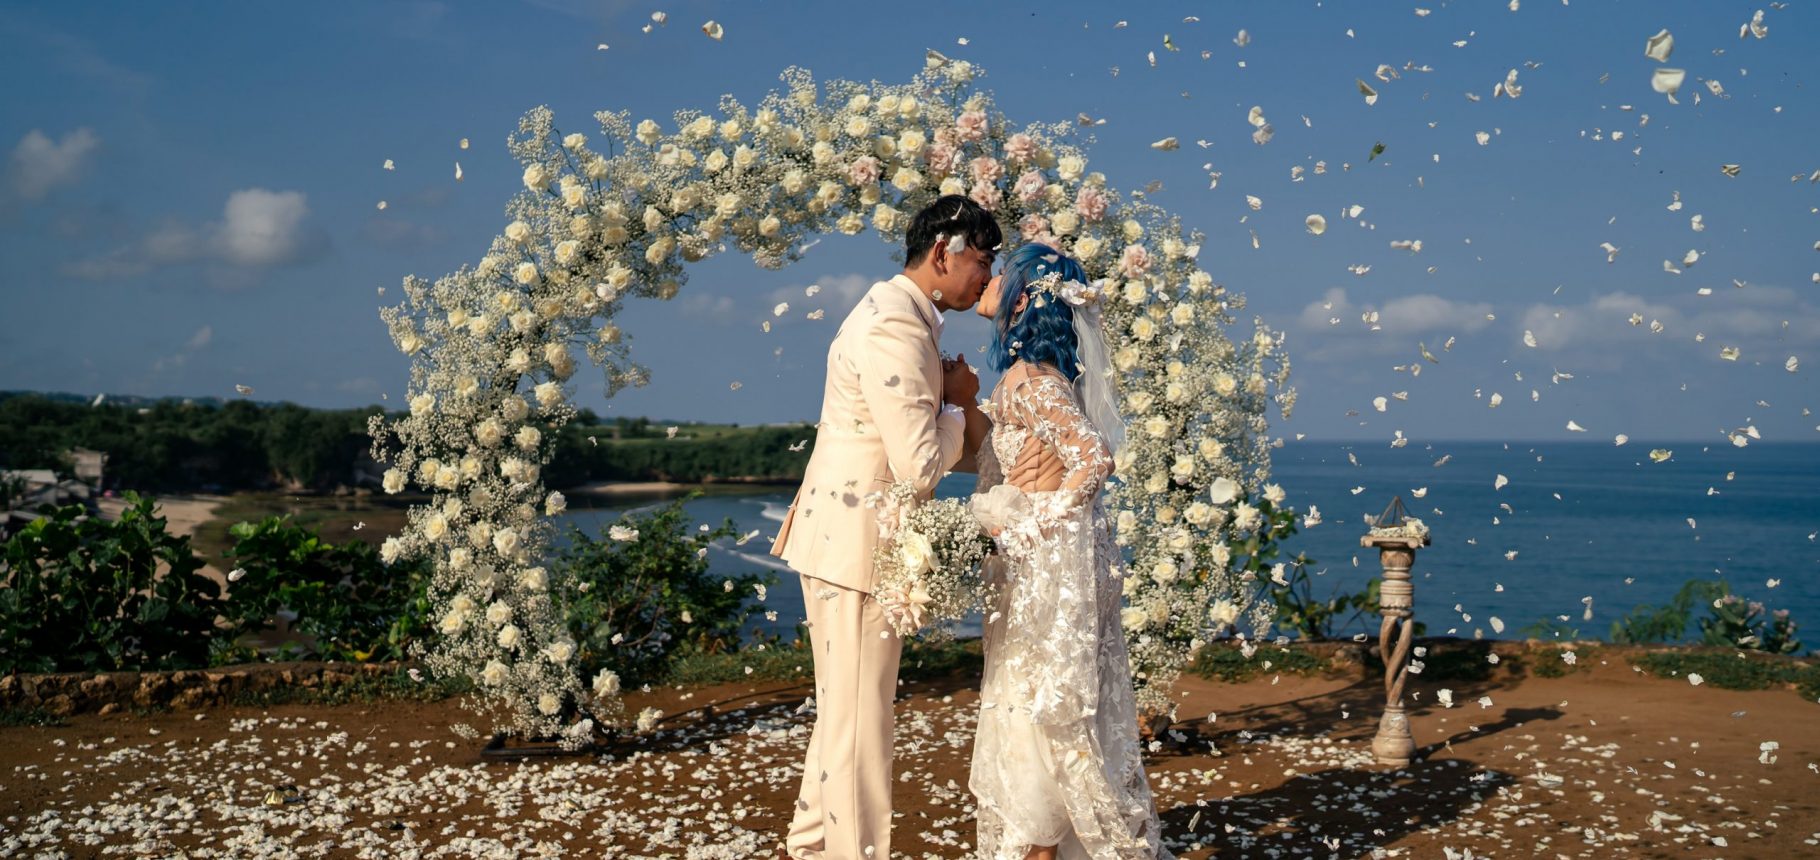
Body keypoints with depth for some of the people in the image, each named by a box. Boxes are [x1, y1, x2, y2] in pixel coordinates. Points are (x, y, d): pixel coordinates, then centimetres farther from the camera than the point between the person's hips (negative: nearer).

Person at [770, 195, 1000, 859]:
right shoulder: (893, 329, -20)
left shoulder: (905, 318, 14)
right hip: (855, 546, -11)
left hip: (856, 544, 11)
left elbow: (958, 448, 18)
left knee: (844, 713, 20)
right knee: (859, 720, 0)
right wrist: (959, 405, -8)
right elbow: (919, 467, -24)